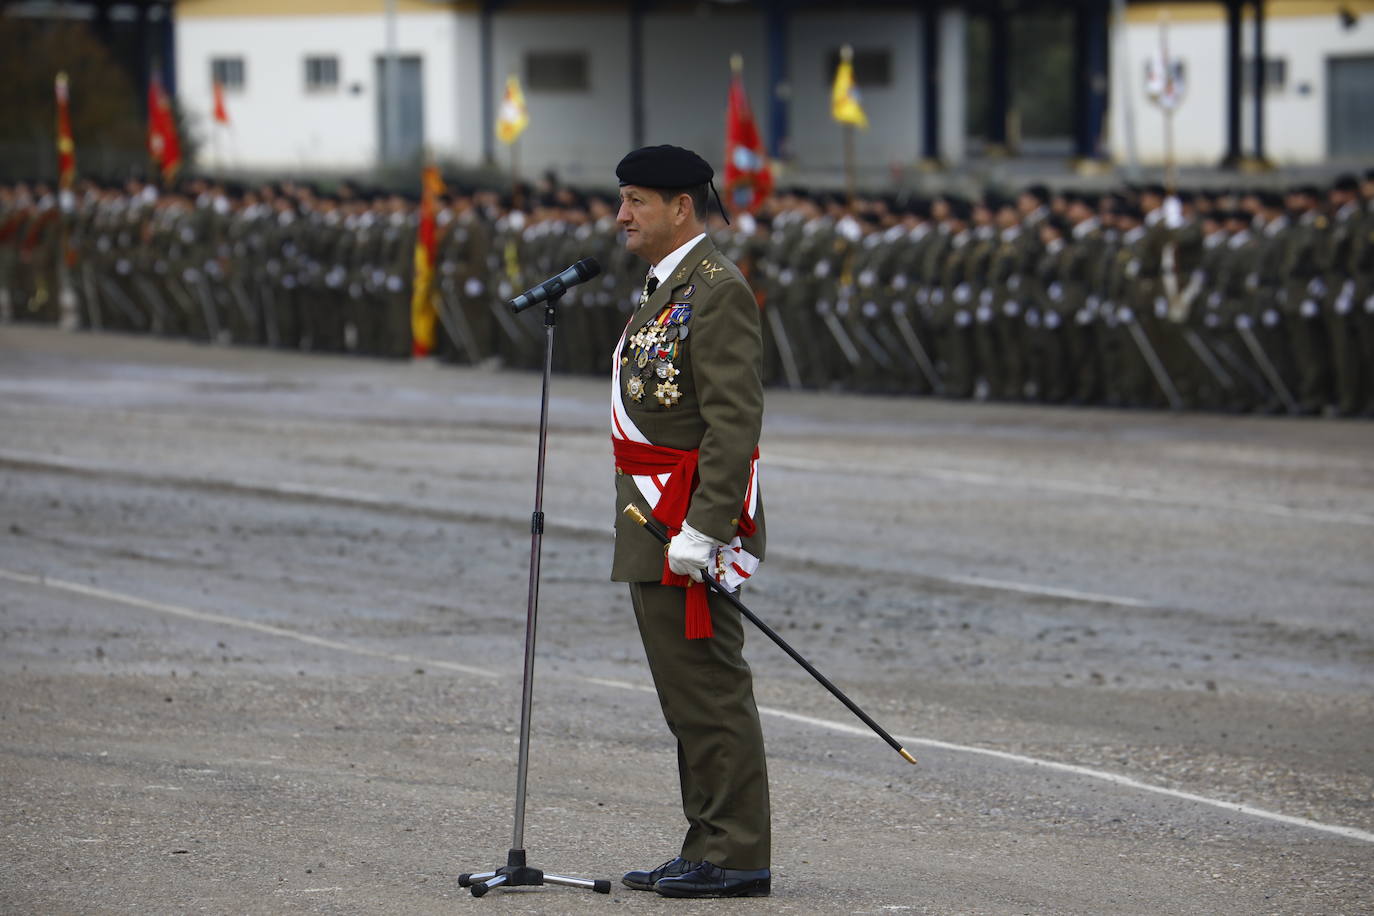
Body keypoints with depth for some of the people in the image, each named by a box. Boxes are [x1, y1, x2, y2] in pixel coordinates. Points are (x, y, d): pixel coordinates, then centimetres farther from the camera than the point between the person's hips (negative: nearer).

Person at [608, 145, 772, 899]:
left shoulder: (717, 289, -13)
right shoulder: (663, 289, 19)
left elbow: (735, 420, -20)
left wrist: (701, 529, -25)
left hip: (688, 519, -10)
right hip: (652, 528, 10)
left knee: (709, 690, -8)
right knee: (687, 693, 12)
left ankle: (735, 857, -6)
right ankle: (710, 847, 16)